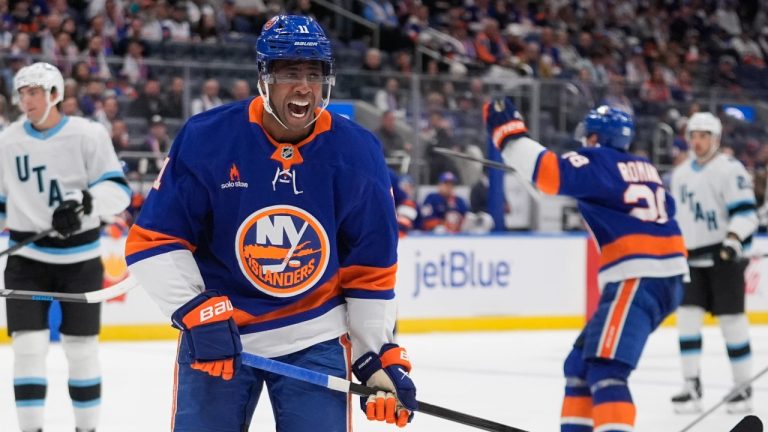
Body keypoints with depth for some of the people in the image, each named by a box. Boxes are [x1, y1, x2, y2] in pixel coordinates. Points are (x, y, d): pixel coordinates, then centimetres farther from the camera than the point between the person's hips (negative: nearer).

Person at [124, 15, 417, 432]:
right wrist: (197, 313, -18)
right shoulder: (205, 139, -14)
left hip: (314, 339, 1)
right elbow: (152, 241, -9)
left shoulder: (357, 154, -7)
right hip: (216, 335, -1)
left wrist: (379, 357, -3)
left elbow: (371, 270, 1)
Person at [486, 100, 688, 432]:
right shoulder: (642, 169, 20)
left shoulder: (599, 162, -4)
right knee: (581, 364, 17)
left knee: (606, 371, -20)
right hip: (664, 277, 9)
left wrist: (508, 132, -9)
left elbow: (547, 171, -18)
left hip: (638, 279, -9)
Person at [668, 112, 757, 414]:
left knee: (731, 320, -3)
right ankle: (692, 388, 0)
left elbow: (745, 211, -16)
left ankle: (743, 387, 7)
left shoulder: (730, 169, -8)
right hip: (693, 259, 6)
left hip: (723, 256, -6)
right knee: (687, 317, -3)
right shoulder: (680, 174, 15)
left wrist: (734, 238, -32)